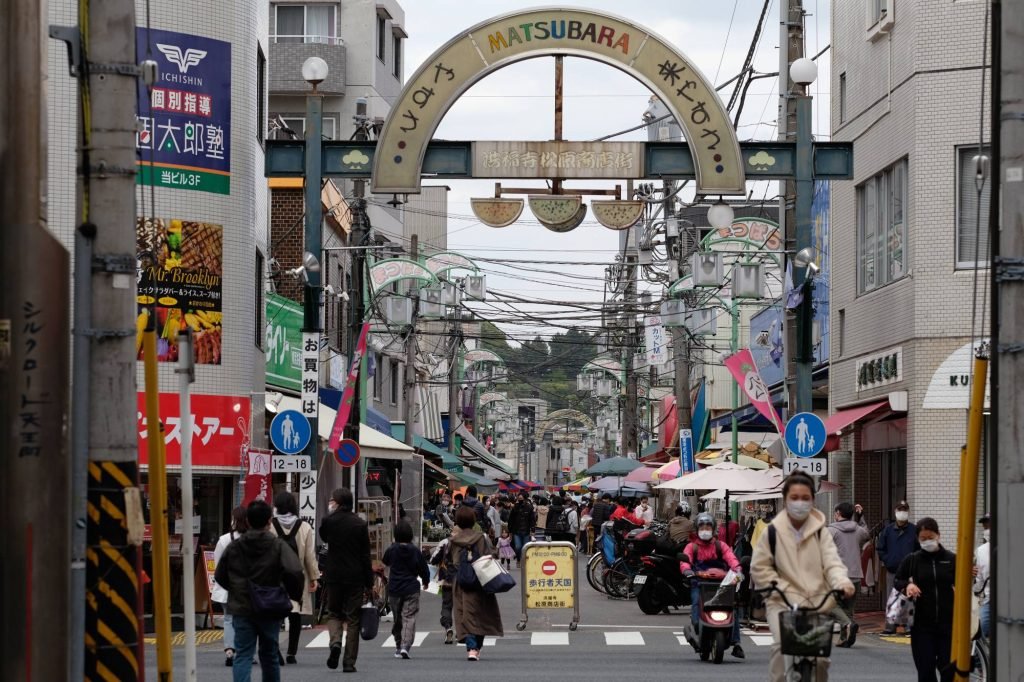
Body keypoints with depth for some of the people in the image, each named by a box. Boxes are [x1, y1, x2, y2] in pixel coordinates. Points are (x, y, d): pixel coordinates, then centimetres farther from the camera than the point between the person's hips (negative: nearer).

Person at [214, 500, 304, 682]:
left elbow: (219, 576, 8)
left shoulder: (234, 547, 1)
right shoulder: (278, 546, -8)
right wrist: (295, 595, -5)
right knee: (269, 655, 16)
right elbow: (294, 572, -22)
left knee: (243, 655, -3)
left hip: (241, 610, 1)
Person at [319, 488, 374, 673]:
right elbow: (366, 555, -3)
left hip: (334, 575, 0)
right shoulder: (360, 524, -5)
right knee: (353, 618, 6)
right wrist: (369, 583, 3)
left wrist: (330, 512, 14)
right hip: (355, 577, 0)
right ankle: (349, 662, 5)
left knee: (334, 612, 17)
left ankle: (335, 642, -12)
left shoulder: (329, 521, -5)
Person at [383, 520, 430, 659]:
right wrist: (426, 581, 23)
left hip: (394, 590, 1)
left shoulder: (391, 550, -6)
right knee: (409, 618, -4)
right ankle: (405, 646, -21)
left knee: (397, 618, 15)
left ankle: (398, 647, 22)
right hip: (412, 590, -1)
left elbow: (385, 563, 15)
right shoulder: (416, 551, -5)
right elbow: (424, 569, 4)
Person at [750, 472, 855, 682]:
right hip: (783, 602, -2)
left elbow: (832, 562, -7)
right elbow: (759, 568, 4)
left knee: (820, 657, -2)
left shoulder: (820, 532, 4)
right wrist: (781, 588, -10)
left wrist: (842, 583, -29)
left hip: (817, 603, 2)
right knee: (782, 646, -25)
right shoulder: (773, 532, 1)